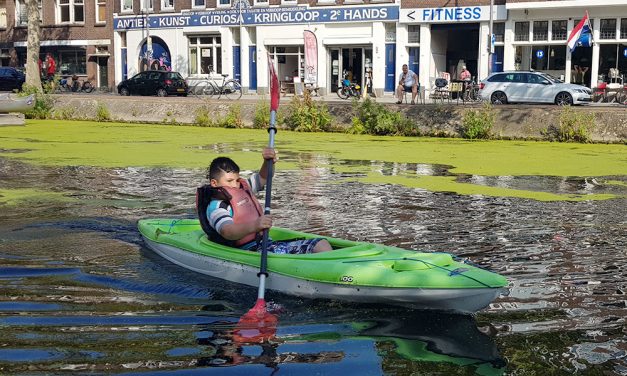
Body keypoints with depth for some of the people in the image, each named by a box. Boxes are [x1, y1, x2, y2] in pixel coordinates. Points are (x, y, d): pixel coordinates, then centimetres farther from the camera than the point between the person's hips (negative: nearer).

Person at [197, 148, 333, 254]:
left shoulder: (243, 188, 22)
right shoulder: (216, 206, -7)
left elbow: (262, 178, 33)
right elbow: (227, 231, -27)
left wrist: (268, 161, 9)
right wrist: (253, 226, -47)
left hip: (266, 243, 9)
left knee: (321, 244, -5)